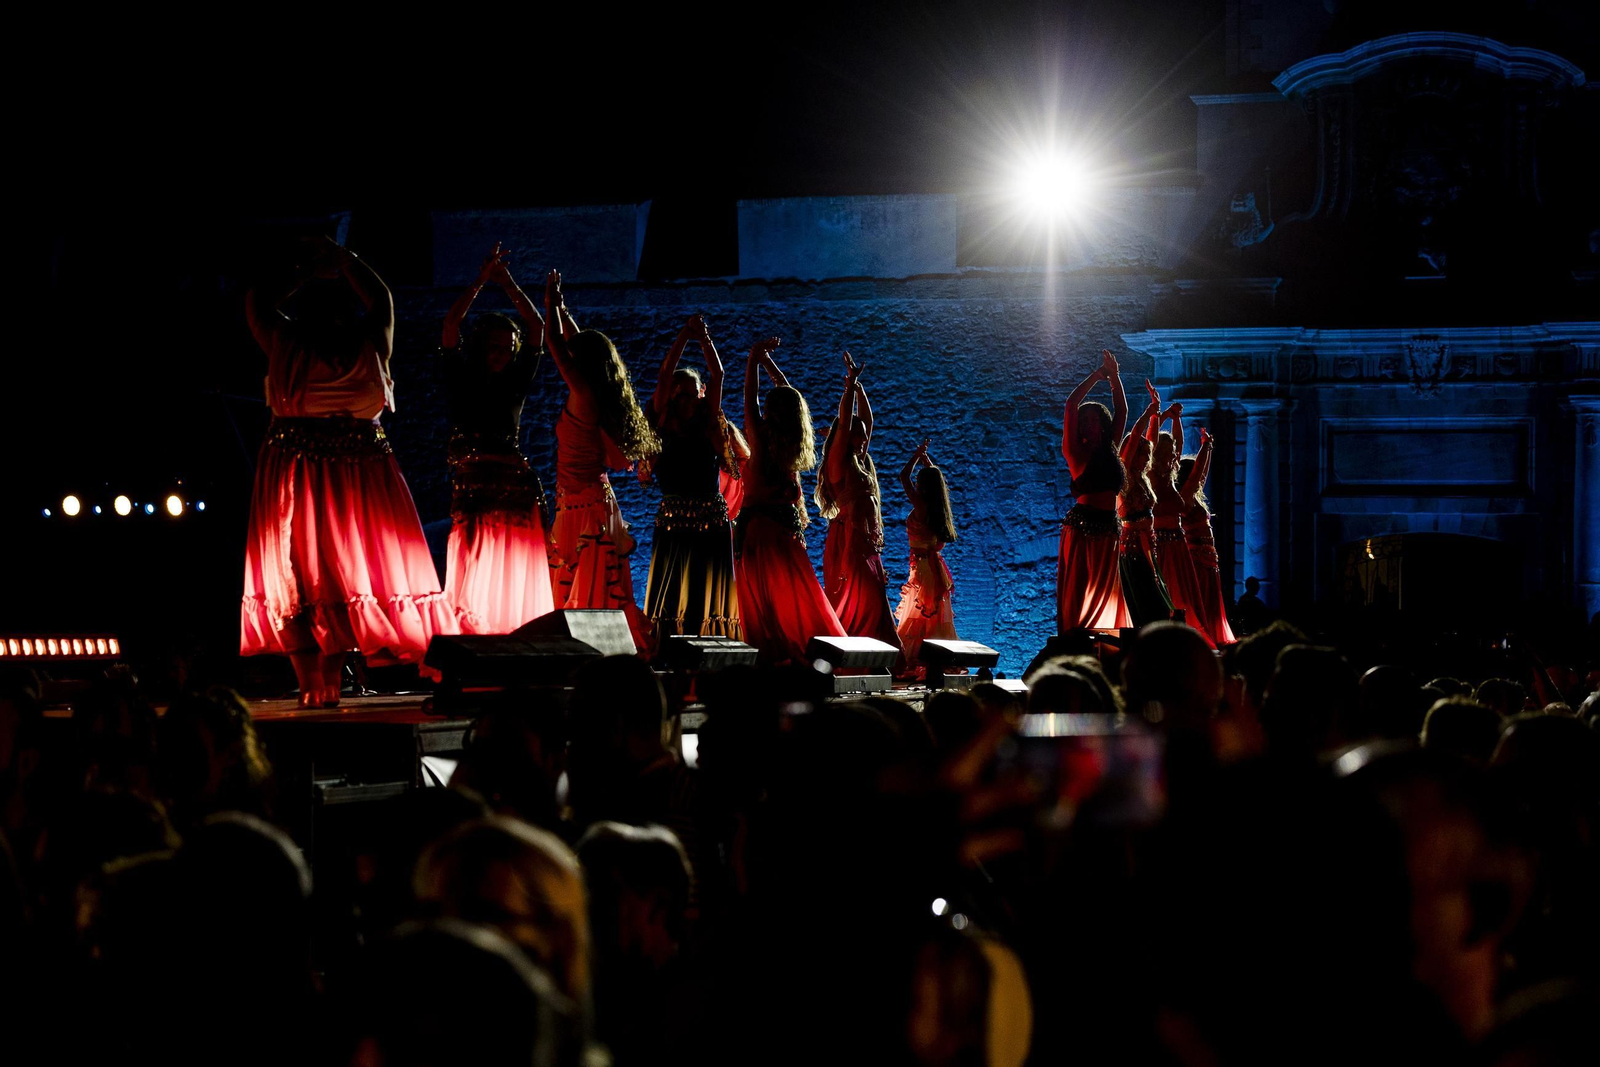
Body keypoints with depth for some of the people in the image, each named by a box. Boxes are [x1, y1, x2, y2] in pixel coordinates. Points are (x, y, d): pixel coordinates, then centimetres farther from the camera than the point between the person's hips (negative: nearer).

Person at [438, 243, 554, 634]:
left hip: (515, 484, 3)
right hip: (472, 485, -3)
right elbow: (450, 325, -1)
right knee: (476, 569, -11)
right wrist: (481, 281, -3)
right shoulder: (461, 380, 10)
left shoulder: (515, 383, 15)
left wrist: (508, 283, 3)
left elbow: (536, 327, 9)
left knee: (516, 577, -3)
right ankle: (471, 633, -16)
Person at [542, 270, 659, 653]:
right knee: (600, 586, 11)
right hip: (595, 498, 9)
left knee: (585, 586, -7)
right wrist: (560, 309, 28)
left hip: (582, 503, -9)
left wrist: (551, 305, 6)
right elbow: (580, 345, 22)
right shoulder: (603, 399, 8)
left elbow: (556, 344, -8)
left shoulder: (584, 396, -15)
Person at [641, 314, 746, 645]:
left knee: (707, 593, 0)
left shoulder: (711, 427, 10)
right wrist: (684, 336, -7)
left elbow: (717, 375, 5)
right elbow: (664, 377, -5)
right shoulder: (663, 427, 3)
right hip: (674, 520, -3)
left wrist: (704, 339, 0)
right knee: (671, 593, -5)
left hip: (713, 520, 3)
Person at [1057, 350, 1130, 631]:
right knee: (1078, 593, -7)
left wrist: (1115, 378, 12)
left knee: (1104, 592, 4)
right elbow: (1071, 405, -4)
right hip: (1083, 527, -5)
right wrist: (1097, 376, 2)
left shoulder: (1109, 450, 14)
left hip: (1108, 528, 5)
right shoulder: (1076, 450, 1)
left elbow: (1121, 412, 19)